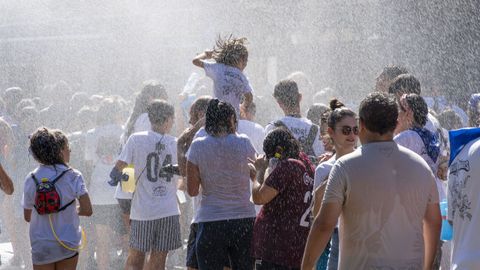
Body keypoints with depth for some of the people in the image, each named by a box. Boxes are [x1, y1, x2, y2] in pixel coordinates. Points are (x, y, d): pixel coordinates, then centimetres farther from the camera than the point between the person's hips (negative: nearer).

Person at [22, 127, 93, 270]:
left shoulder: (31, 179, -4)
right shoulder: (73, 176, -10)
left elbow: (27, 217, 2)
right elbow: (87, 210, -15)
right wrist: (73, 210, 6)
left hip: (41, 247, 1)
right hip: (68, 245, -1)